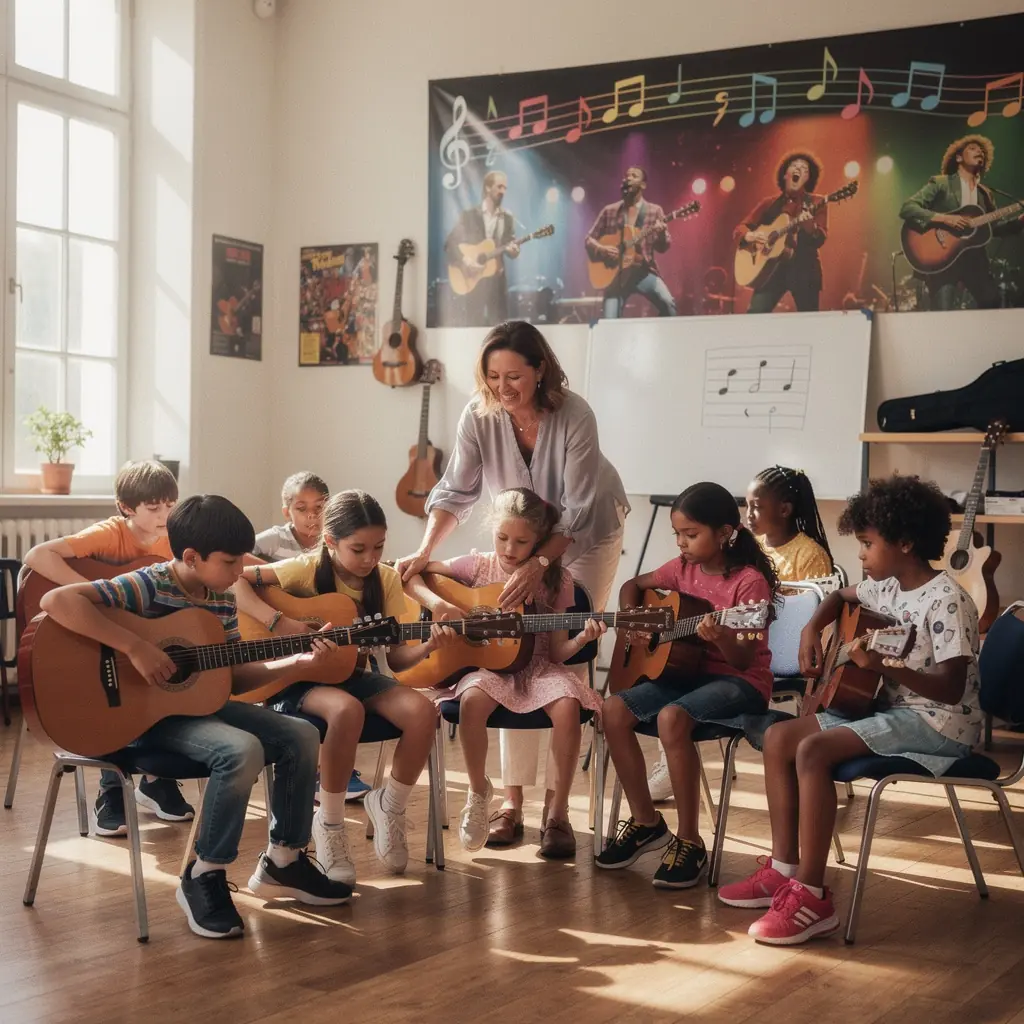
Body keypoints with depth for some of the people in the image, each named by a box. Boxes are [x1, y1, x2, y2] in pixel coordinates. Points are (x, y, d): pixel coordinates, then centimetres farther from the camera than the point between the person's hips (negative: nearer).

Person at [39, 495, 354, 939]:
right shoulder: (148, 586, -19)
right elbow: (57, 601, -32)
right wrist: (135, 647, -34)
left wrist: (299, 662, -3)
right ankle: (203, 876, -14)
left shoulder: (222, 602, 5)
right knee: (242, 750, -31)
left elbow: (235, 677, 10)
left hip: (199, 702, 8)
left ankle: (282, 860, 12)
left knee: (301, 736, -2)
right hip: (144, 712, -8)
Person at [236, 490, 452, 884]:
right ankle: (330, 823, -16)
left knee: (422, 711, -25)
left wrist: (426, 647, -21)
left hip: (354, 673, 4)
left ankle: (390, 806, 1)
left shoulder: (385, 579, -1)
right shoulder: (308, 569, -12)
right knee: (347, 710, -39)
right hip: (302, 676, -4)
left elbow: (394, 657, 0)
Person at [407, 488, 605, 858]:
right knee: (472, 701, -35)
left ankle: (557, 813, -15)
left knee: (567, 706, -32)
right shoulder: (478, 566, 2)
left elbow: (556, 652, 3)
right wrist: (437, 603, -15)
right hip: (486, 664, 0)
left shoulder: (556, 580, 2)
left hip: (537, 666, 1)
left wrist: (581, 639, -17)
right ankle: (478, 792, -9)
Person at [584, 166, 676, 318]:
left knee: (668, 304, -25)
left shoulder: (654, 211, 5)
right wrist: (602, 249, -9)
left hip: (644, 271, -1)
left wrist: (661, 235, -20)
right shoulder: (609, 211, 8)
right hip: (616, 274, 1)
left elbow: (662, 247, 2)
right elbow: (589, 239, 12)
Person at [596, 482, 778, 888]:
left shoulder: (750, 581, -17)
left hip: (740, 681, -7)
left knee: (672, 717, -35)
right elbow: (633, 585, 21)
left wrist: (722, 637, -42)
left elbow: (743, 660, -21)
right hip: (688, 669, 7)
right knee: (614, 710, -14)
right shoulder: (684, 568, 4)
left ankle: (689, 840, -21)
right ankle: (646, 822, 2)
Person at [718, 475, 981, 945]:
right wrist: (812, 630, 9)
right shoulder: (888, 588, 8)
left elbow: (952, 689, -25)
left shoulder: (947, 601, -18)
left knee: (813, 751, -27)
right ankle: (783, 869, 5)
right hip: (892, 708, 10)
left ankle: (811, 897, -23)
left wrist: (886, 667, -39)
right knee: (778, 737, 1)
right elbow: (840, 597, 30)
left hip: (940, 724, -10)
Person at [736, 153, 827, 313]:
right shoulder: (769, 203, 14)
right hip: (772, 266, 2)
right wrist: (750, 236, -11)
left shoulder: (816, 203, 7)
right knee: (753, 316, -14)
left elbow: (820, 239, -6)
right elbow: (739, 230, 13)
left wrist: (809, 225, -27)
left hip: (803, 267, -1)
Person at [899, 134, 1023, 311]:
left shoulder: (985, 194, 17)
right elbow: (906, 209, -10)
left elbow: (994, 227, 19)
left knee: (994, 307, 6)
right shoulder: (940, 183, 0)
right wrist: (943, 218, -20)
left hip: (974, 259, 6)